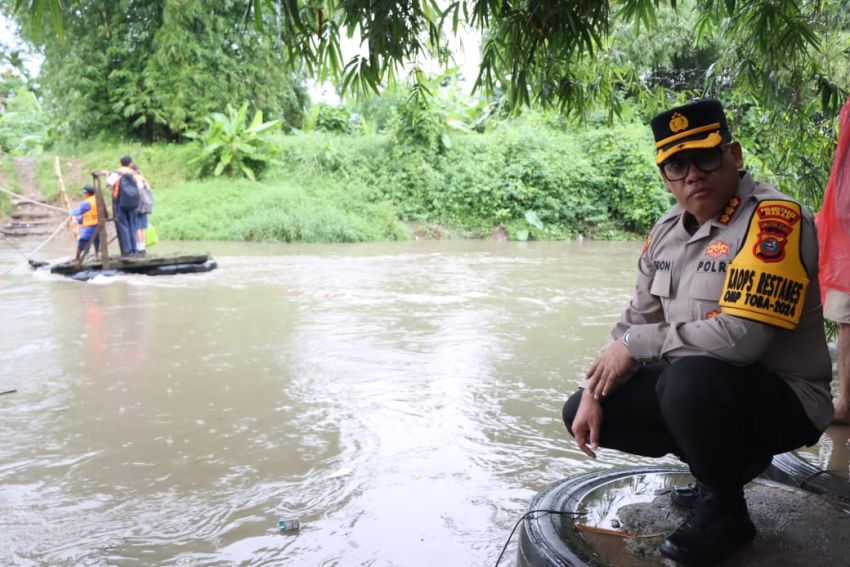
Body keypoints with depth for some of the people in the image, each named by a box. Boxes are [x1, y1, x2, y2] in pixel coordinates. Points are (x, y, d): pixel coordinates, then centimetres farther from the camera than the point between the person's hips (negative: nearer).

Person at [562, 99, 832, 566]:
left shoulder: (774, 219, -21)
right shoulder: (667, 230, 3)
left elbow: (741, 336, -32)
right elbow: (635, 321, 9)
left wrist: (637, 344, -19)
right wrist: (594, 392, -3)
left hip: (781, 398, -7)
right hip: (695, 389, 8)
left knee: (689, 380, -38)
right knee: (582, 412, 3)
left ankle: (724, 511, -6)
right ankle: (731, 459, 15)